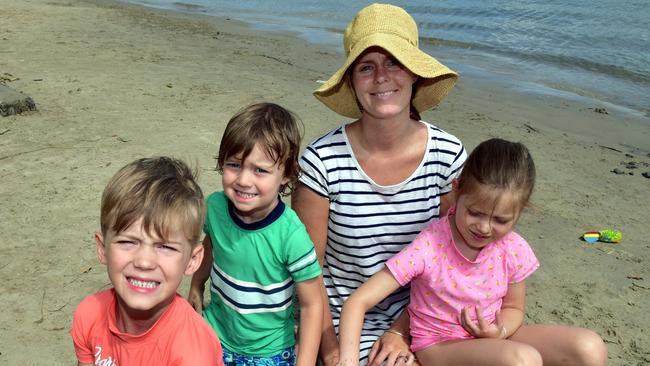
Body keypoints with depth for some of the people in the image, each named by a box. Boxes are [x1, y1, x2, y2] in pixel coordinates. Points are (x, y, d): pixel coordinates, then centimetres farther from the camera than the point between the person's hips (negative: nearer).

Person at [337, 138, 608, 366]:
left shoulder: (514, 250, -10)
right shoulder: (428, 247, -24)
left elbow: (513, 308, 8)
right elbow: (357, 302, -24)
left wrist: (499, 332, -16)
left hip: (493, 339, 5)